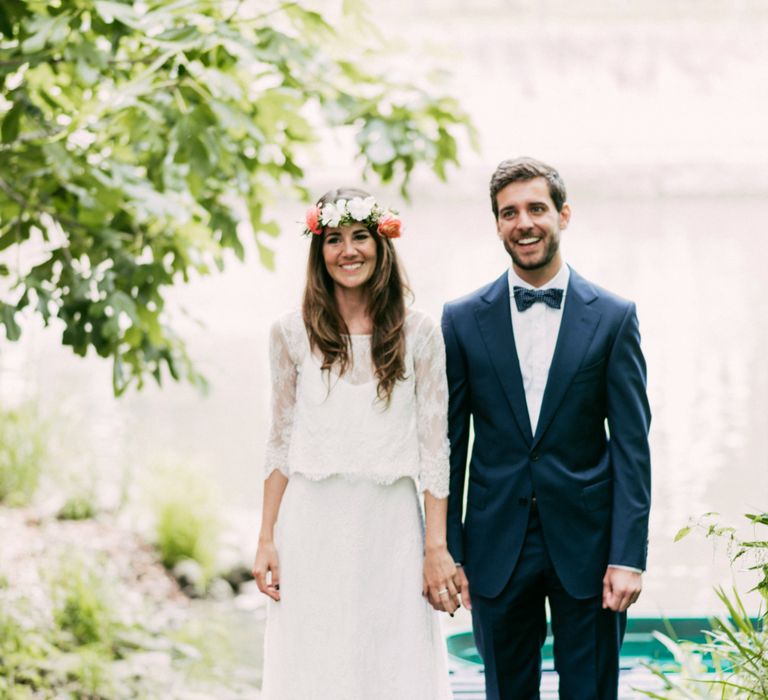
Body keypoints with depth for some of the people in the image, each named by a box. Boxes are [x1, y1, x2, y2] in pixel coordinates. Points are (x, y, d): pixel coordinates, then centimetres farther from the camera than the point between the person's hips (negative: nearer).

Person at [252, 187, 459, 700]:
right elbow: (280, 445, 7)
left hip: (391, 528, 0)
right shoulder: (293, 334, 3)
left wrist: (436, 548, -5)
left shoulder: (419, 334, 1)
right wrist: (266, 541, 2)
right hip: (313, 527, 1)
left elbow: (435, 447, 0)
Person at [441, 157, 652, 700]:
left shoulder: (614, 318, 0)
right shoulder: (463, 320, 3)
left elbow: (631, 445, -2)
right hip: (497, 547, 1)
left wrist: (629, 555, -9)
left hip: (586, 544, -1)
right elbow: (449, 443, 5)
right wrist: (446, 551, 0)